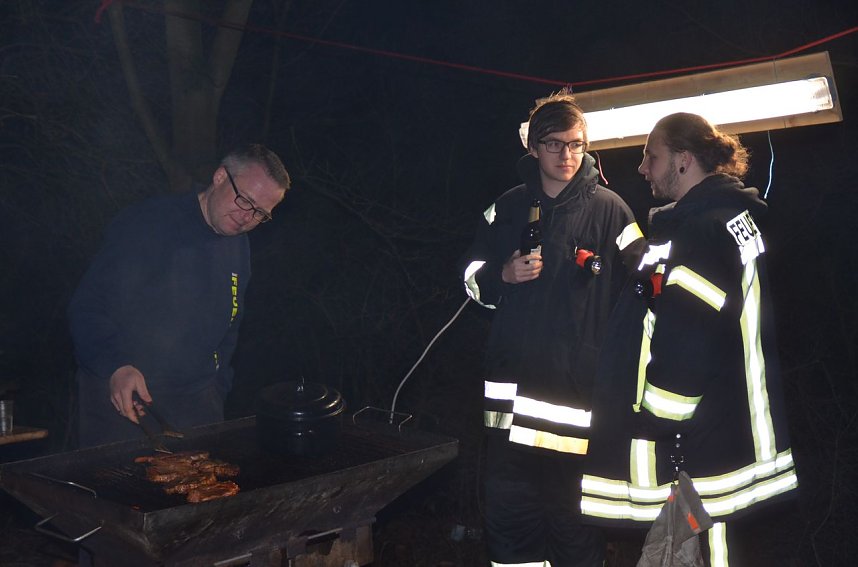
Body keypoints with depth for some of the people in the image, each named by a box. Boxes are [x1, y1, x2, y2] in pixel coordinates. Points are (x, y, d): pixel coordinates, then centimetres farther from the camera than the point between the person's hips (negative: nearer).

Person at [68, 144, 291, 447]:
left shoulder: (239, 247, 9)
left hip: (196, 402, 5)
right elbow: (87, 306, -15)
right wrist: (117, 366, -30)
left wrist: (216, 393, 13)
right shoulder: (147, 223, -13)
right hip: (120, 399, -5)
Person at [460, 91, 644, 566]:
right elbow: (472, 274, 17)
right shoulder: (507, 208, 10)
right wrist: (503, 274, -5)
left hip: (579, 383, -3)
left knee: (573, 515, 3)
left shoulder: (608, 209, 1)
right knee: (508, 509, 6)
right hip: (514, 383, 3)